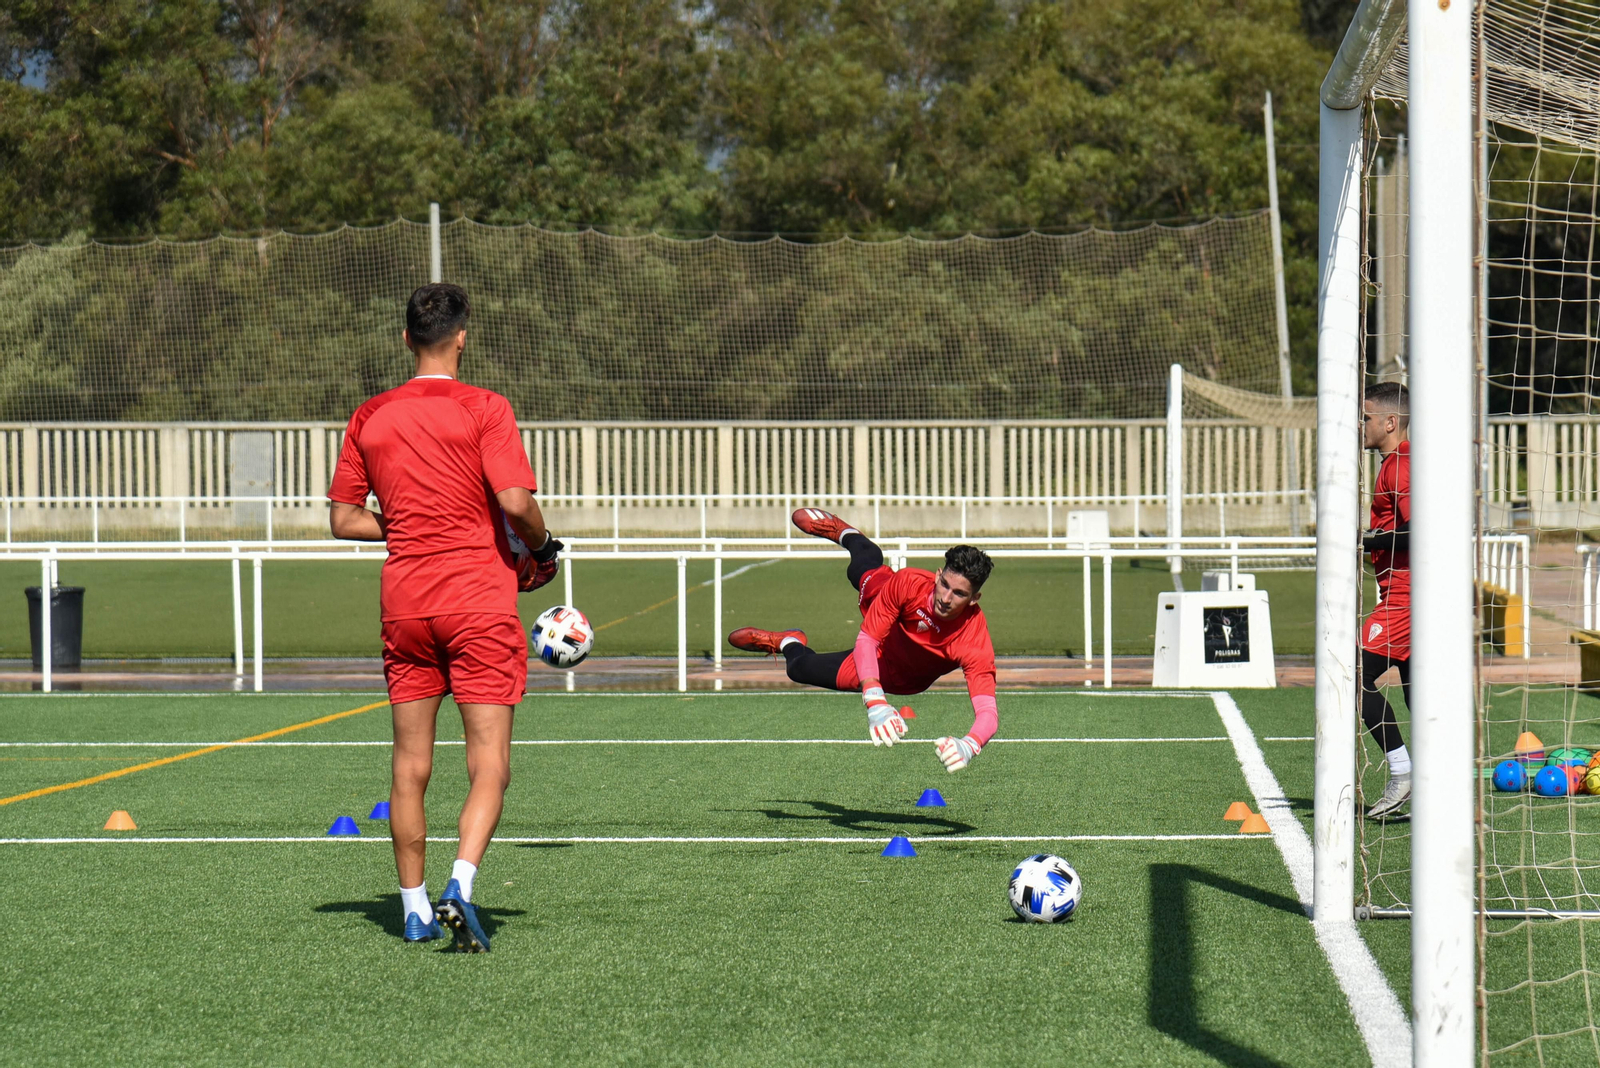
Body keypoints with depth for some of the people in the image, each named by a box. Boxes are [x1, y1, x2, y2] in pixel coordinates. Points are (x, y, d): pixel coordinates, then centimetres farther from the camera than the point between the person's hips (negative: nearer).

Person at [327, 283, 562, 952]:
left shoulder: (369, 418, 7)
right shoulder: (482, 409, -7)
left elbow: (343, 518, 9)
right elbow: (515, 502, -16)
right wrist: (542, 547, 2)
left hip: (404, 602, 4)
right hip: (479, 599, -4)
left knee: (410, 767, 11)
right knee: (490, 766, -4)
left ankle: (415, 909, 16)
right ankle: (460, 885, -23)